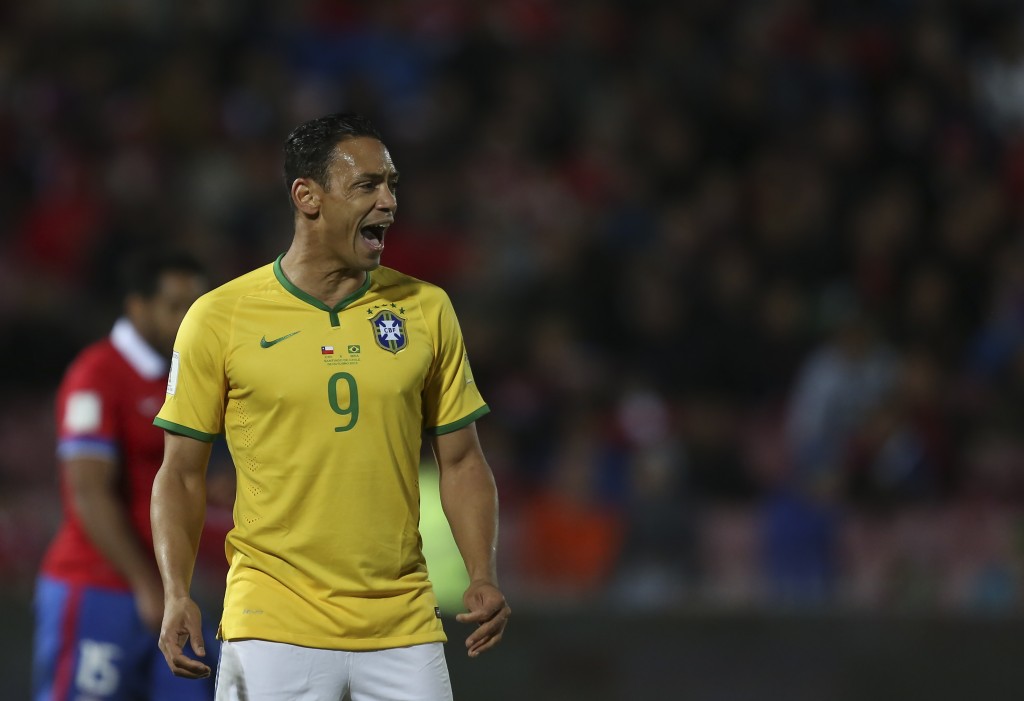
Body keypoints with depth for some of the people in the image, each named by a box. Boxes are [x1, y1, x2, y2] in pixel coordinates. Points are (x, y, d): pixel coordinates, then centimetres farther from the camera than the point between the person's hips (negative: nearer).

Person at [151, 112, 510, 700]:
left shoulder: (425, 310, 7)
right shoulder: (220, 318, -1)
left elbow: (461, 460, 12)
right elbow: (183, 474, 4)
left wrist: (484, 579, -3)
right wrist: (177, 596, -10)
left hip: (403, 629, 2)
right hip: (273, 625, -2)